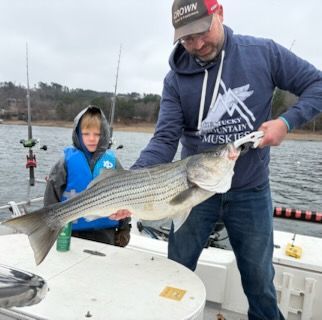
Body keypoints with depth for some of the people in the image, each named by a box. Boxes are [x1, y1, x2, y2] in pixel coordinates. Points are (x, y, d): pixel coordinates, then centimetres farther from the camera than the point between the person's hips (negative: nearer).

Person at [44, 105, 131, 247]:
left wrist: (124, 229, 3)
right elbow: (52, 195, -4)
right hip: (73, 231, -1)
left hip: (105, 232, 1)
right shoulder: (68, 160, -7)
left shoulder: (112, 161, -3)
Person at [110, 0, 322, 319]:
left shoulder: (263, 52, -8)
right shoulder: (176, 79, -7)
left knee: (260, 281, 15)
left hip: (250, 191, 0)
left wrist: (287, 121, -17)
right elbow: (165, 139, -14)